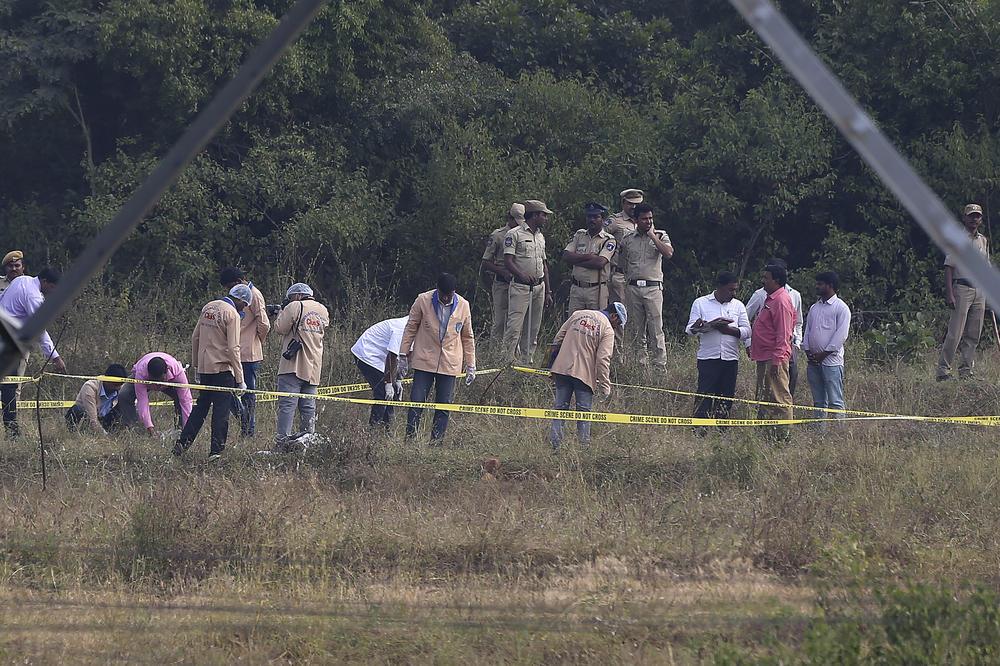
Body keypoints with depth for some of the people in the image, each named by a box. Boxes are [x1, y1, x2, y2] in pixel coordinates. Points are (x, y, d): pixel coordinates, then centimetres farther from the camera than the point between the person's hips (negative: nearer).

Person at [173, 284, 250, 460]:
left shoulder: (208, 307, 10)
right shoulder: (232, 315, -13)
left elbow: (195, 337, 15)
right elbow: (233, 349, -17)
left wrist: (197, 365, 23)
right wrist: (240, 379, -14)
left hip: (204, 367, 7)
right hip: (222, 369, -7)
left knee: (201, 406, 17)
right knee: (221, 411, -1)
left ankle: (182, 444, 15)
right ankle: (216, 451, -1)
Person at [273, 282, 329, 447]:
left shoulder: (295, 307, -8)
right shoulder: (323, 310, 12)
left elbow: (280, 328, -7)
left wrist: (282, 311, 10)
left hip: (294, 364, -6)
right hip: (314, 368, 6)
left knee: (287, 404, -9)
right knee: (308, 406, 11)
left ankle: (283, 440, -15)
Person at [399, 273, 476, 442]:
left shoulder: (463, 306, 2)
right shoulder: (423, 301, -4)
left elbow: (467, 337, 11)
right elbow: (410, 328, 5)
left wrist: (470, 366, 12)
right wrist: (403, 355, 3)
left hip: (449, 364, 1)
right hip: (424, 361, -1)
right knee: (416, 402, -6)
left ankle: (436, 443, 6)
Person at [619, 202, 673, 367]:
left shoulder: (660, 236, 5)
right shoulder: (627, 239, 11)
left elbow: (668, 253, -14)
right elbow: (621, 262, 20)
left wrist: (652, 236, -9)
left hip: (653, 287, -3)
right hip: (633, 288, 3)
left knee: (656, 329, -8)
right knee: (636, 330, 5)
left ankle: (660, 365, -8)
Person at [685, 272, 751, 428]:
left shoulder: (738, 305, 13)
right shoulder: (700, 303, 6)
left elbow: (746, 331, 6)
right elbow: (690, 329, 1)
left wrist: (729, 330, -12)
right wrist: (710, 325, -18)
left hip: (730, 359, 3)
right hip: (708, 357, -3)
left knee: (727, 395, 3)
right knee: (705, 393, -9)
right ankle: (700, 427, -9)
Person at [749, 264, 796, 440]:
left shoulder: (781, 301, -14)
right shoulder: (770, 299, 17)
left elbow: (783, 334, -19)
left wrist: (777, 361, -24)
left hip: (775, 358, -11)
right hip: (764, 357, 11)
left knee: (779, 398, -9)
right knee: (763, 398, 13)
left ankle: (783, 435, -8)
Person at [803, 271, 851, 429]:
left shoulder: (841, 308, -3)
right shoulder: (814, 308, 18)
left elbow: (841, 336, -9)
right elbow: (807, 331, 18)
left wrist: (823, 354, -12)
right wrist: (808, 352, 3)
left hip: (831, 361, -7)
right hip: (813, 361, 7)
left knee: (835, 401, -8)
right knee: (819, 402, 8)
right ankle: (820, 431, 10)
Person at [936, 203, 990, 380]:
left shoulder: (983, 241, 16)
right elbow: (948, 268, -6)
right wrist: (950, 294, -15)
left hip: (980, 291, 6)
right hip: (962, 289, -6)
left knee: (974, 335, 5)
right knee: (955, 333, -10)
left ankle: (966, 371, 10)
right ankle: (943, 369, -8)